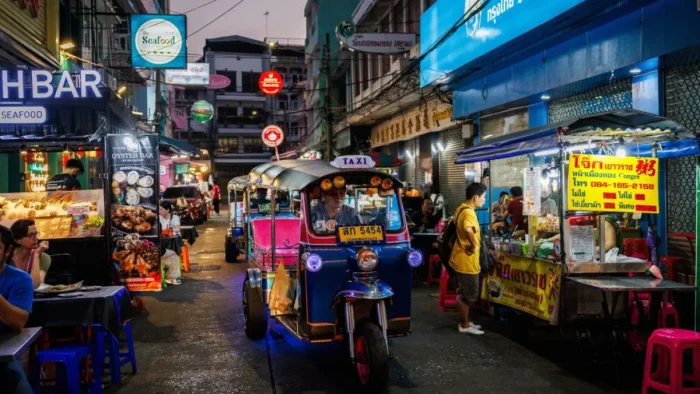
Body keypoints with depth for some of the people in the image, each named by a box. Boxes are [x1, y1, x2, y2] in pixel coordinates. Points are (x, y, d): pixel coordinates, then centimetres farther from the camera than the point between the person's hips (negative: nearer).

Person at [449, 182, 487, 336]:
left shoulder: (461, 208, 9)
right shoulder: (469, 212, -22)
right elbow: (468, 230, -44)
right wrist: (473, 246, -28)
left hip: (461, 257, 10)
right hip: (467, 260, -10)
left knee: (464, 293, 19)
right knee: (468, 295, 2)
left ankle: (465, 322, 29)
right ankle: (465, 326, 13)